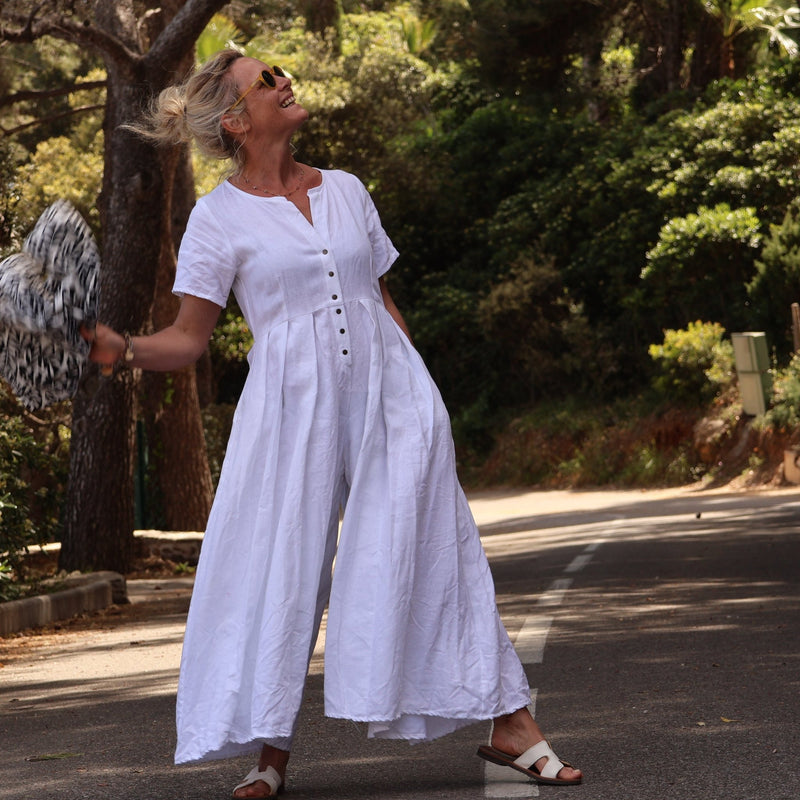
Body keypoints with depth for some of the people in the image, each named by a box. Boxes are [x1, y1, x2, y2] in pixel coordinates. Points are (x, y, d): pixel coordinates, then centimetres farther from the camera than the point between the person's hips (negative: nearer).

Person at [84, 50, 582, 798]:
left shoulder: (345, 191, 12)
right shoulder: (219, 217, 0)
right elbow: (189, 337, 0)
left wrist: (422, 395, 15)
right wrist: (123, 349, -18)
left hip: (388, 396, 3)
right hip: (292, 407, -3)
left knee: (433, 552, 3)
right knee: (279, 569, -5)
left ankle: (509, 725, 7)